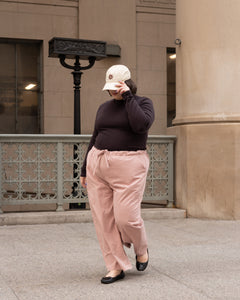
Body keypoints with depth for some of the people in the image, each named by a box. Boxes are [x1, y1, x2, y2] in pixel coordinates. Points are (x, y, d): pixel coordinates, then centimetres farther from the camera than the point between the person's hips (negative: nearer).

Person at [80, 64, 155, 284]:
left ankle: (141, 249, 23)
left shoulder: (143, 103, 1)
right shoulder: (105, 108, 15)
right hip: (98, 165, 5)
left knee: (126, 216, -9)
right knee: (103, 218, 1)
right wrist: (85, 169, 17)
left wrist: (128, 97, -13)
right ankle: (116, 267, 11)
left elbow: (141, 125, -21)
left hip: (128, 166, -5)